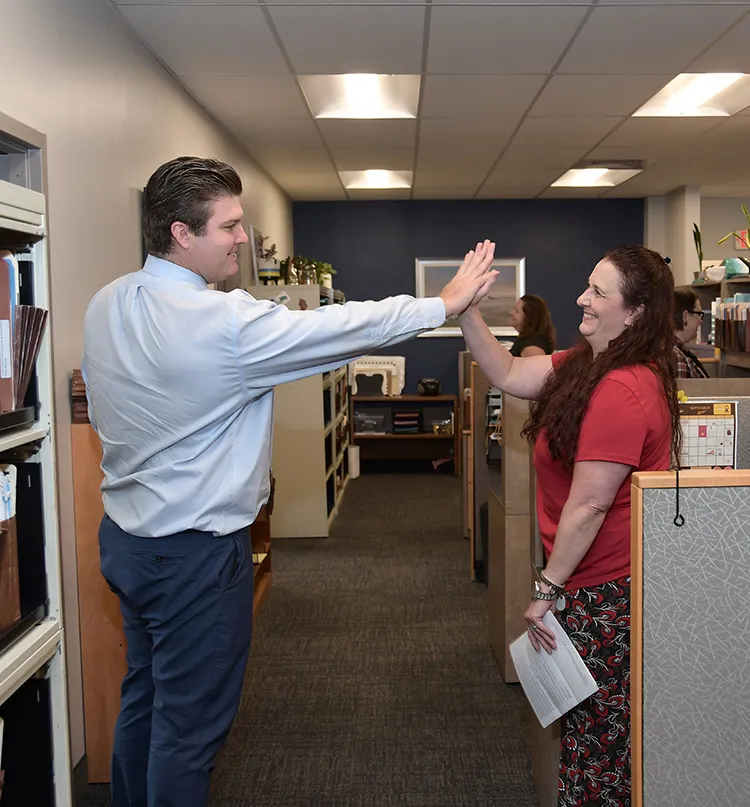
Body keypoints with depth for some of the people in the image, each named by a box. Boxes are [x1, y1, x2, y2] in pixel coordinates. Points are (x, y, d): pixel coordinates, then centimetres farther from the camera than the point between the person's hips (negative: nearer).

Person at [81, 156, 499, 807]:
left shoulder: (105, 306, 1)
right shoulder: (225, 322, -25)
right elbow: (344, 328, -18)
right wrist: (445, 304, -6)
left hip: (125, 534, 9)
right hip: (196, 552, -9)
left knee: (144, 698, 24)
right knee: (189, 724, 8)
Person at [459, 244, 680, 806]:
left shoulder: (621, 391, -26)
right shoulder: (589, 364, 4)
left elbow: (588, 508, -24)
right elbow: (510, 375, 7)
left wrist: (548, 590, -16)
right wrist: (466, 311, -2)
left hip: (607, 591, -10)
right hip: (601, 581, 10)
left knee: (599, 735, 8)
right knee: (593, 725, 23)